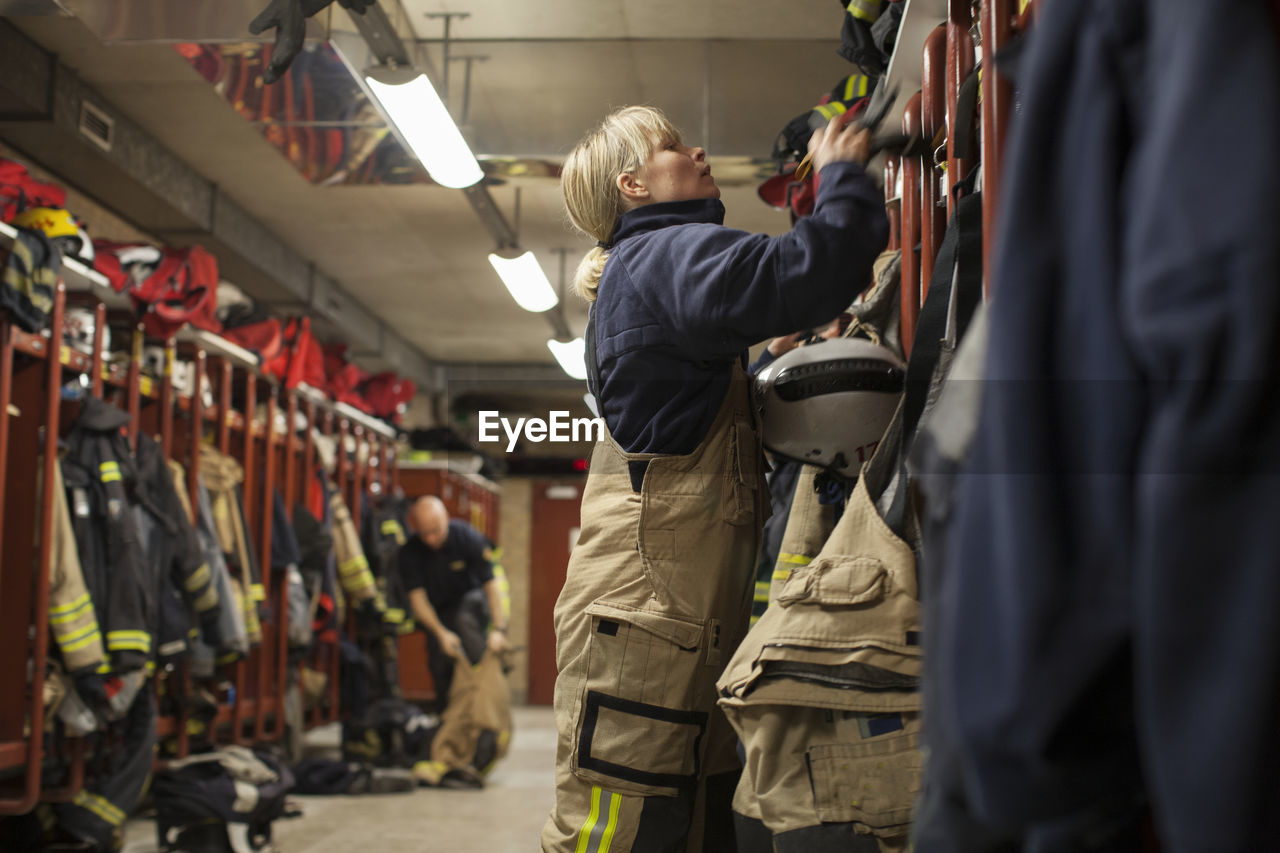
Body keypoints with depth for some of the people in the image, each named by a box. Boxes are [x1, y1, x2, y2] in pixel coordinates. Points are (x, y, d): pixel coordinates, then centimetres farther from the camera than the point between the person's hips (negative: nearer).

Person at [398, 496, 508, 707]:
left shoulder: (468, 537, -22)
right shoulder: (409, 552, -18)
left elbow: (491, 585, -22)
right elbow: (417, 598, -18)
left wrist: (499, 629, -33)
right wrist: (441, 633, -32)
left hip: (470, 598, -2)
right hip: (437, 612, 2)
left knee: (465, 620, -35)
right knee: (440, 664, -11)